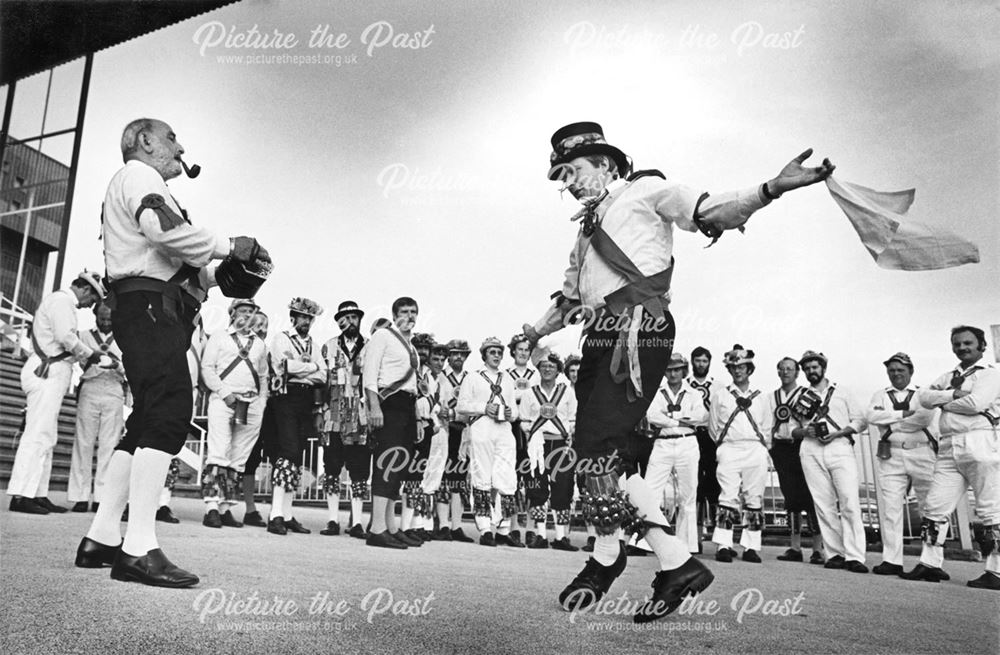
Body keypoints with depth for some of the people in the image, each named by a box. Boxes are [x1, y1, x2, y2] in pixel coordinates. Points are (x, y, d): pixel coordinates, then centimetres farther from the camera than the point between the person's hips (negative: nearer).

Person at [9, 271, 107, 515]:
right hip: (48, 372, -11)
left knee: (46, 437, 9)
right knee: (38, 434, -13)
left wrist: (92, 357, 12)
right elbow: (65, 336, -19)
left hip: (49, 372, 11)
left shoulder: (58, 301, 25)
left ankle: (38, 494, 9)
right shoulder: (62, 300, -6)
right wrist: (90, 354, -6)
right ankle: (21, 495, -14)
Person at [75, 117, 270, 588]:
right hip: (150, 304, -11)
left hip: (155, 309, 11)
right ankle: (140, 549, -26)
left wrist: (218, 274, 13)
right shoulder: (138, 175, 4)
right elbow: (160, 225, -20)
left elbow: (175, 271, 27)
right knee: (170, 412, -20)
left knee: (148, 421, 9)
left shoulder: (136, 185, 34)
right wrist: (228, 247, -10)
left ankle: (101, 538, 10)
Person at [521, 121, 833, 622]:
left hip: (639, 333, -8)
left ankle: (608, 557, 10)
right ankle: (674, 561, 7)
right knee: (602, 453, 0)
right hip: (602, 336, 8)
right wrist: (536, 331, 47)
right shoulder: (589, 224, 28)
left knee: (596, 447, -13)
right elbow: (571, 297, 37)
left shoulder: (646, 190, 7)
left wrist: (769, 190, -24)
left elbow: (710, 212, -7)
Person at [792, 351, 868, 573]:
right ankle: (835, 554, 1)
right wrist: (804, 431, -3)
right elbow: (794, 430, 20)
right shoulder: (802, 398, 22)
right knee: (823, 504, -3)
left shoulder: (840, 392, 18)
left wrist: (837, 433, -6)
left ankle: (854, 556, -16)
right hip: (811, 451, 2)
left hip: (839, 447, -2)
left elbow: (860, 420, 10)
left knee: (850, 501, -14)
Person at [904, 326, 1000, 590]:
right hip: (949, 447, 7)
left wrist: (943, 402, 0)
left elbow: (975, 403, -14)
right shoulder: (949, 377, 22)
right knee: (934, 507, 4)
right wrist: (952, 394, -8)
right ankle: (930, 564, 9)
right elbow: (924, 396, 7)